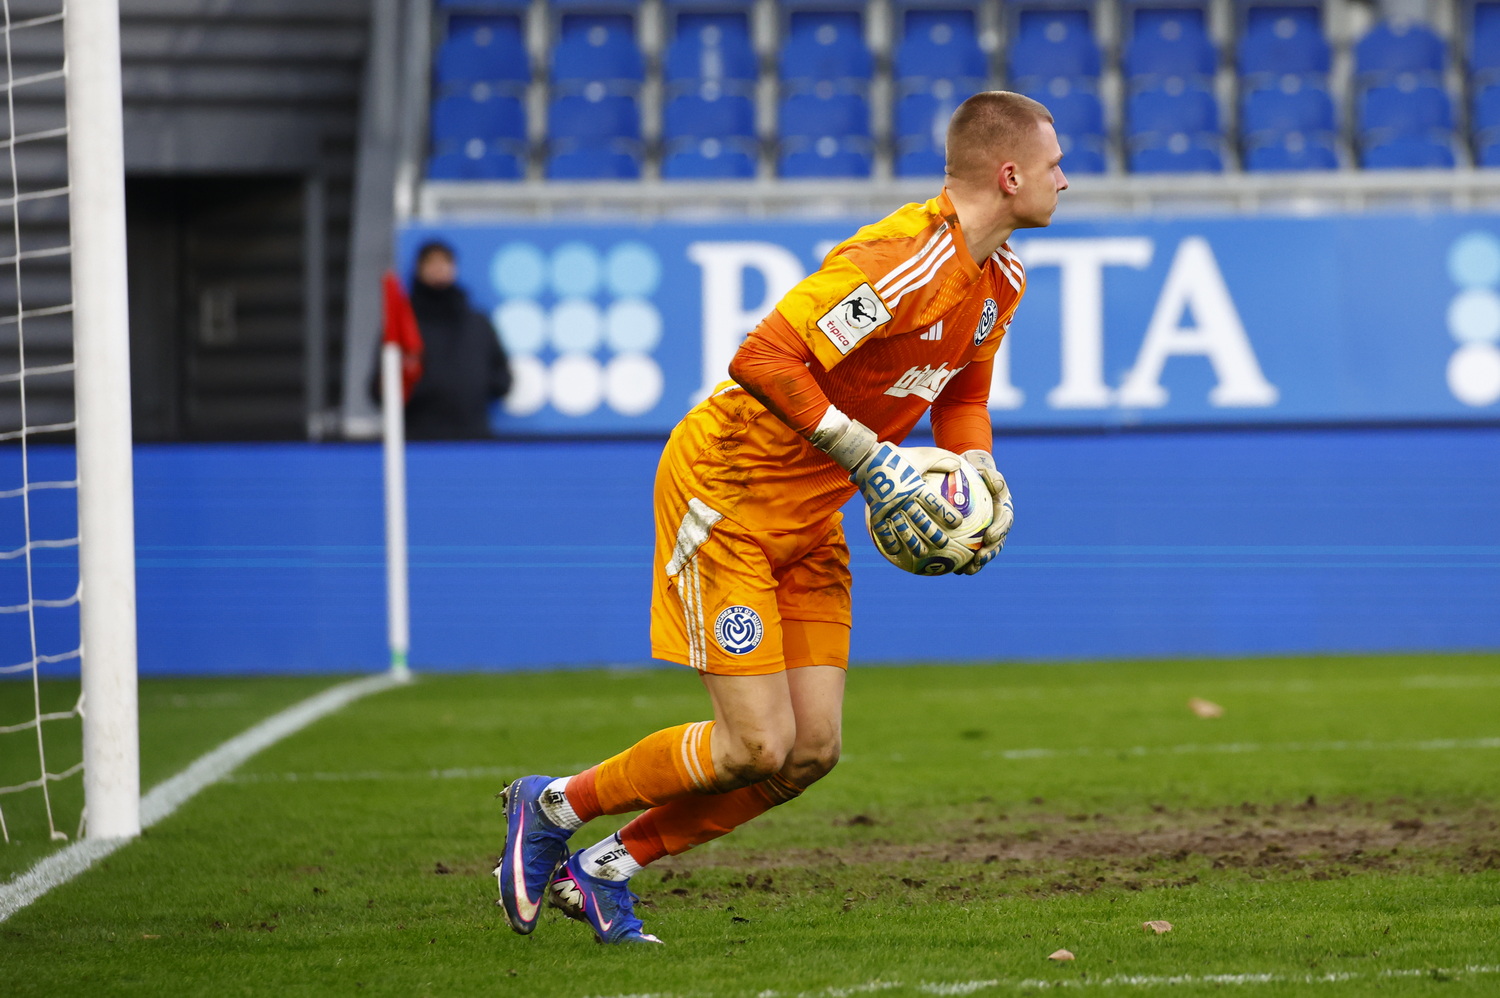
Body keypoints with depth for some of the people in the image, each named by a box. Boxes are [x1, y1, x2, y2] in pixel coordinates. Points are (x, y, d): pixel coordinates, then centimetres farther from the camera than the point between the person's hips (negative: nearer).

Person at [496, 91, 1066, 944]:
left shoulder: (1000, 278, 4)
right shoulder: (904, 261, -27)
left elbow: (962, 394, 20)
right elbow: (764, 360, -31)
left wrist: (978, 474, 0)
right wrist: (870, 459, -29)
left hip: (809, 522, 9)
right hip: (727, 493, -9)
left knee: (813, 751, 0)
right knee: (756, 747, -12)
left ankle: (604, 870, 14)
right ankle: (554, 806, 10)